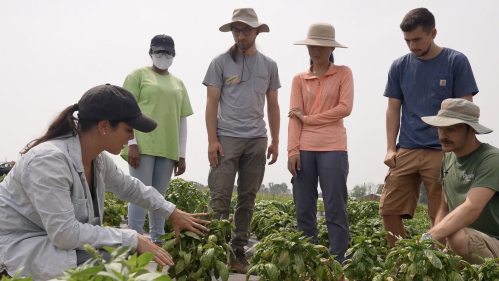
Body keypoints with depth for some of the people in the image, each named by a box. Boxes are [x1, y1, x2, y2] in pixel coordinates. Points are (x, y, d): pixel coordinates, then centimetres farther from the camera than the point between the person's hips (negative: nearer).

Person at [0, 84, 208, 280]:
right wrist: (133, 239, -28)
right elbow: (65, 233, -32)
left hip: (59, 237, 9)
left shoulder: (98, 158, -3)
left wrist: (173, 213, 17)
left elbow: (129, 187, 17)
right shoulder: (49, 160, -30)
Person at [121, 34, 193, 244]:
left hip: (167, 148, 5)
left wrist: (181, 154, 12)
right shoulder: (138, 75, 4)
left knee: (159, 195, 10)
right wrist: (132, 143, -13)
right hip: (143, 145, -4)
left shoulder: (178, 83, 18)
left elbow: (182, 120, 16)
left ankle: (157, 240, 18)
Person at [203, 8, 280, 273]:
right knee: (220, 197, -5)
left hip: (257, 140, 3)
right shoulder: (221, 62, 3)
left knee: (247, 199, 5)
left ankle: (238, 250, 12)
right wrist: (212, 140, -8)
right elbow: (212, 103, 0)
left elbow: (273, 105, 15)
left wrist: (275, 141, 9)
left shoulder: (268, 65, 11)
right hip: (227, 138, -3)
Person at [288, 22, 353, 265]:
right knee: (304, 208, 5)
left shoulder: (343, 73, 7)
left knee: (335, 208, -2)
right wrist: (292, 150, -6)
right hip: (304, 149, 3)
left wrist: (308, 118, -4)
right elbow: (294, 116, 5)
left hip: (333, 148, -3)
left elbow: (345, 108, -6)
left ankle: (337, 261, 5)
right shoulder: (299, 79, 13)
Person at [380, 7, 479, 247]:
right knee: (389, 210, -1)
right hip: (406, 151, 3)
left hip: (442, 151, -3)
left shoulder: (456, 62, 1)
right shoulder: (400, 66, 9)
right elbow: (393, 110, 11)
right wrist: (390, 148, 2)